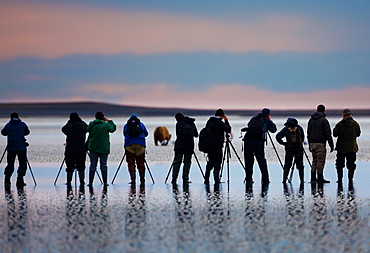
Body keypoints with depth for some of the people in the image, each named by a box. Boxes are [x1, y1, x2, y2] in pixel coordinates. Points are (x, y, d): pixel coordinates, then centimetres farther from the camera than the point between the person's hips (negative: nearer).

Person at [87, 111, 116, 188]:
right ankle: (105, 182, 4)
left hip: (93, 148, 1)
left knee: (93, 165, 7)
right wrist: (109, 121, 15)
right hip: (104, 148, -1)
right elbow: (113, 129, 7)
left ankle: (90, 182, 3)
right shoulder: (106, 125, -7)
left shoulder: (91, 125, -3)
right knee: (103, 165, 6)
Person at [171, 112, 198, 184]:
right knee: (187, 162, 6)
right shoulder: (192, 123, 15)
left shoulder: (179, 123, 7)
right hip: (190, 145, 2)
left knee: (177, 161, 1)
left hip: (179, 145, -2)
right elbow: (196, 135, 21)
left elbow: (177, 134, 11)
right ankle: (185, 178, -4)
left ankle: (174, 178, -5)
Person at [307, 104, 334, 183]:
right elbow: (328, 134, -10)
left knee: (314, 160, 13)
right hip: (320, 144, -6)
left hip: (312, 143, 6)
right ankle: (320, 178, -3)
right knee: (320, 161, -3)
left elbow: (308, 133, 18)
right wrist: (331, 145, -6)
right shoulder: (324, 120, -8)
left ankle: (313, 178, 10)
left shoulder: (311, 120, 13)